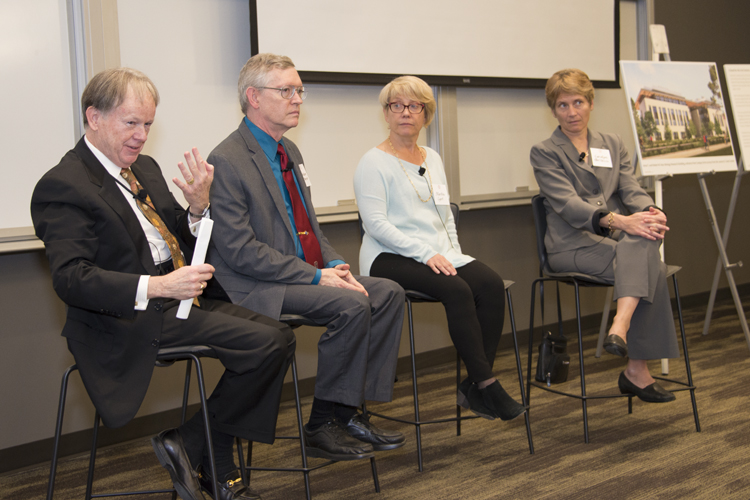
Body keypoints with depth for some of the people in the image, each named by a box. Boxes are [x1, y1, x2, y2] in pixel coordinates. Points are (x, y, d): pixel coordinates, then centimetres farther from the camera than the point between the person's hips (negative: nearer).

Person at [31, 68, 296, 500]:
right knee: (266, 343, -20)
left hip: (179, 299, 9)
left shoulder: (145, 168, 16)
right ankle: (187, 445, -2)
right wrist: (157, 286, -32)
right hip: (132, 319, -9)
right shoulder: (63, 186, -11)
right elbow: (70, 278, -21)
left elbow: (182, 242, 19)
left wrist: (199, 205, -3)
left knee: (279, 336, -5)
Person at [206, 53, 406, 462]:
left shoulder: (289, 151, 16)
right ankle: (322, 425, -13)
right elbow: (241, 251, -19)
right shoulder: (226, 161, -13)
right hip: (257, 288, -9)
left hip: (307, 272, 9)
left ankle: (348, 412, -5)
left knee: (389, 292, -7)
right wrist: (316, 276, -21)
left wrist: (336, 265, 0)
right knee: (351, 305, -27)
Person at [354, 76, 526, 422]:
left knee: (492, 285, -21)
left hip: (440, 255, 7)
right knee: (458, 290, -31)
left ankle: (473, 387, -19)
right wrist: (426, 253, -19)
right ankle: (486, 384, -24)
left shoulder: (432, 159, 20)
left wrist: (452, 254, 5)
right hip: (389, 258, -6)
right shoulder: (374, 163, -2)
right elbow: (376, 224, -12)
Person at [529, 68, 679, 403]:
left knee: (644, 241, -33)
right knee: (650, 267, -29)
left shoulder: (613, 144, 20)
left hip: (617, 237, 4)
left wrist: (652, 212, -18)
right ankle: (637, 370, -30)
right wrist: (618, 220, -28)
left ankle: (620, 328, -40)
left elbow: (631, 189, 7)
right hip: (573, 245, -4)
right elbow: (568, 204, -11)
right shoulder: (544, 153, 4)